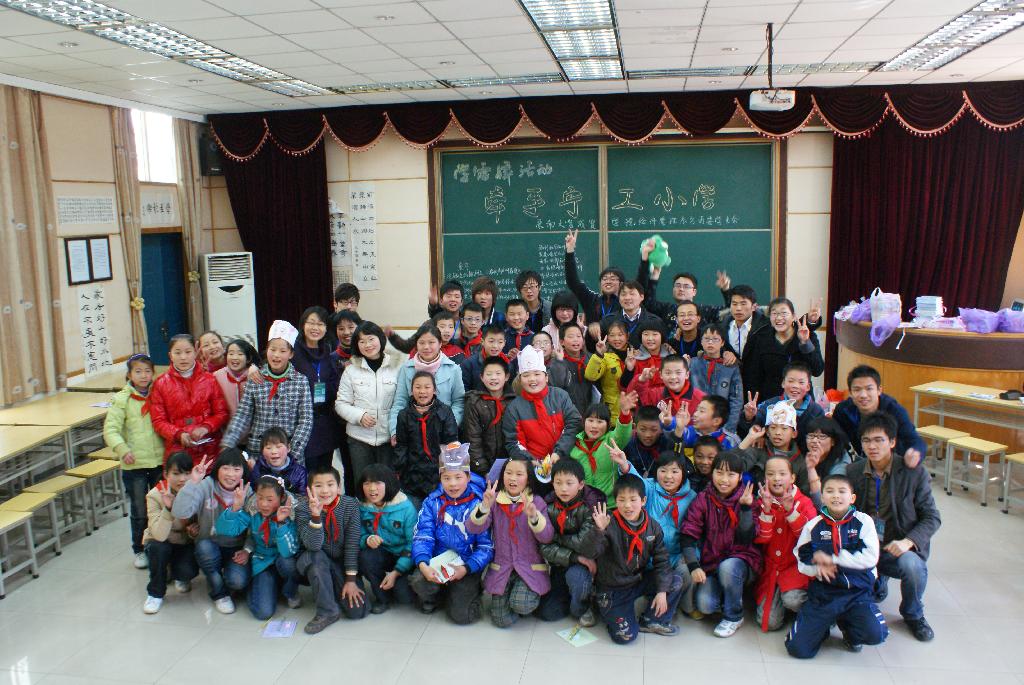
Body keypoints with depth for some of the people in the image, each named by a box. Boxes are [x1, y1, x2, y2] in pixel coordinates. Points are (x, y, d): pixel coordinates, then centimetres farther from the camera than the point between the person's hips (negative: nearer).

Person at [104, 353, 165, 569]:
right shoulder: (122, 399, -5)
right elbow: (110, 429, -10)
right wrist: (122, 449, -25)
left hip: (160, 462, 2)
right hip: (134, 465, -2)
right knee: (140, 512, 9)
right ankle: (139, 550, 27)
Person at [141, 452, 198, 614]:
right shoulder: (155, 495, -22)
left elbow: (201, 526, -3)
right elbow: (159, 535, -32)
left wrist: (195, 532, -27)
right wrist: (168, 508, -45)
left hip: (185, 544, 1)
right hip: (160, 543, 0)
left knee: (188, 571, -27)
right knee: (158, 547, -34)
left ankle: (179, 577, 13)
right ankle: (155, 593, -9)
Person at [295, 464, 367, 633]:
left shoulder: (350, 505, -13)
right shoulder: (303, 508, -16)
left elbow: (352, 543, -12)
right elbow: (313, 545, -28)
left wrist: (351, 579, -15)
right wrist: (315, 515, -43)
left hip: (342, 563, 1)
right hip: (315, 565, 0)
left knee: (357, 611, -16)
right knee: (315, 556, -36)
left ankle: (334, 589, 15)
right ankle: (327, 611, -20)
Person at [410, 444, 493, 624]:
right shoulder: (432, 502, 1)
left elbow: (487, 546, -10)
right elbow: (422, 536, -7)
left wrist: (466, 568, -23)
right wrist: (423, 564, -25)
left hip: (469, 566, -2)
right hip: (437, 562, 2)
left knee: (461, 615, -17)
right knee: (419, 581, -29)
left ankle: (469, 591, 18)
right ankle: (431, 597, 7)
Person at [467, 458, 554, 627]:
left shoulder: (536, 502, -3)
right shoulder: (495, 500, 0)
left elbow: (547, 537, -13)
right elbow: (473, 528, -12)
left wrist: (533, 516, -31)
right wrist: (484, 506, -30)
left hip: (530, 567, -2)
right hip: (501, 567, 2)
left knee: (521, 605, -26)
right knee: (502, 620, -6)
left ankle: (533, 594, 9)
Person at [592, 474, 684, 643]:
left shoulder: (653, 527, -5)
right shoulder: (610, 524, -20)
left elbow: (661, 560, 0)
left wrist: (662, 591, -9)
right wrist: (599, 530, -50)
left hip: (639, 580, 5)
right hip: (613, 588, -5)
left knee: (676, 582, -10)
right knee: (625, 636, -15)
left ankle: (650, 621, 5)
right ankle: (607, 611, 16)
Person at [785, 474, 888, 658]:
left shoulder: (863, 521, -1)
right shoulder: (813, 525, 3)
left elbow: (870, 557, -13)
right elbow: (802, 561, 6)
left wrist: (832, 558, -14)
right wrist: (818, 567, -17)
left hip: (857, 592, 0)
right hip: (822, 592, 1)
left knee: (876, 635, -27)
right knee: (798, 648, -13)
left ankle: (847, 625, 9)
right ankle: (826, 623, 21)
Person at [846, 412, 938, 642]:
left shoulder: (914, 473, -6)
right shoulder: (853, 472, 2)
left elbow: (932, 518, -4)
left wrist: (908, 541, -21)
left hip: (900, 548, -3)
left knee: (912, 565, -35)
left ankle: (913, 615, 1)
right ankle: (878, 584, 17)